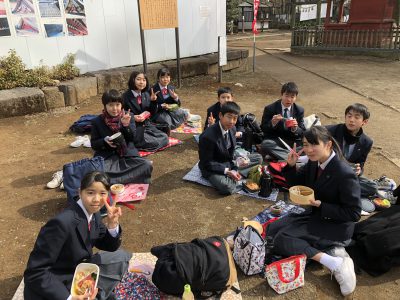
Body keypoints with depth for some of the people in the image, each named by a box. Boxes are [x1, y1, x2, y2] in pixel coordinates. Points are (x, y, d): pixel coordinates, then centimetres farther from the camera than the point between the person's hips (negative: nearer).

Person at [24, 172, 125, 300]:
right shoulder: (62, 222, -26)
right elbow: (35, 273, -23)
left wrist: (112, 224, -14)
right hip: (53, 288, -7)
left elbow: (110, 247, 4)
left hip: (78, 274, 8)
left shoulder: (93, 213, -5)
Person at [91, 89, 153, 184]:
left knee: (147, 165, -24)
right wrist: (104, 141, -17)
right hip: (107, 157, -1)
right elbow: (93, 144, 4)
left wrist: (126, 125, -20)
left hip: (127, 154, 2)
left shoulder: (128, 116, 2)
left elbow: (133, 138, -2)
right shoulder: (97, 121, 0)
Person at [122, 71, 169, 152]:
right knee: (154, 143, -21)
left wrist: (153, 101, -9)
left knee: (164, 138, -8)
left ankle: (139, 144, 6)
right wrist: (133, 117, -24)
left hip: (147, 125, 7)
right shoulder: (126, 96, -10)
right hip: (134, 127, -6)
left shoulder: (146, 94, 6)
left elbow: (153, 113, 8)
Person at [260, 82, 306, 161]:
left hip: (293, 141, 2)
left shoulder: (300, 110, 3)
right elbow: (263, 129, -3)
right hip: (274, 140, -1)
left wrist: (295, 128, -20)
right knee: (265, 145, -35)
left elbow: (302, 132, 3)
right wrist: (272, 123, -24)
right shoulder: (269, 109, -4)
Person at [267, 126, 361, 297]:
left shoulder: (345, 174, -27)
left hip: (336, 225, -8)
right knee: (272, 230, 1)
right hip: (315, 214, 8)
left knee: (282, 240, -20)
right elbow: (298, 183, 8)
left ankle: (335, 263, -16)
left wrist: (320, 205, -27)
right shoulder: (313, 162, -6)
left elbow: (354, 214, -21)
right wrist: (291, 166, -12)